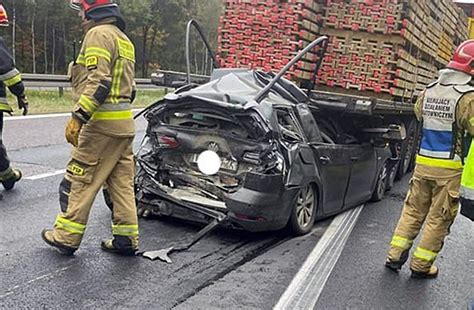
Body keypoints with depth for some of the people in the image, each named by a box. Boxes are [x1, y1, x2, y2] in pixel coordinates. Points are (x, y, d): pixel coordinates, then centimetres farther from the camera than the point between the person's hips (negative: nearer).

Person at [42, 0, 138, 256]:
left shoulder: (99, 34, -9)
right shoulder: (124, 39, 21)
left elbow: (98, 81, -21)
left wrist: (78, 116, -24)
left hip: (102, 123, -9)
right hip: (125, 124, 9)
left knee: (79, 180, 0)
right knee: (121, 182, 9)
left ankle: (66, 236, 8)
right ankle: (126, 239, 12)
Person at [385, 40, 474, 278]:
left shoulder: (429, 91, 6)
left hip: (423, 161, 6)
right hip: (448, 167, -6)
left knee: (413, 210, 15)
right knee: (438, 218, 6)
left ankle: (395, 256, 15)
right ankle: (421, 265, 13)